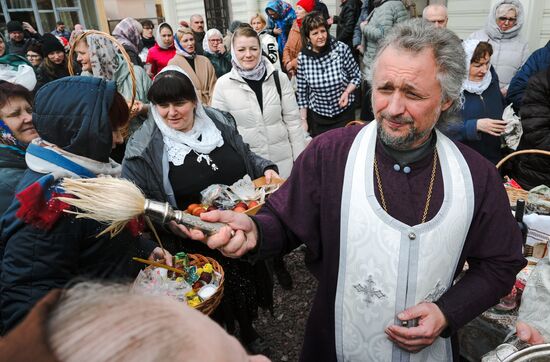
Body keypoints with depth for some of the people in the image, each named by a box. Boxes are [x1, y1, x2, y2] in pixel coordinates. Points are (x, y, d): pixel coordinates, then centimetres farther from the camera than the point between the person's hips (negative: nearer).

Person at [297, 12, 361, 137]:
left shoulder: (341, 48, -13)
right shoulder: (303, 57, -9)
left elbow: (356, 76, 0)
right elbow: (302, 91, -1)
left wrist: (347, 92, -17)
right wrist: (303, 120, 1)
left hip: (344, 112, -1)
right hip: (317, 114, 1)